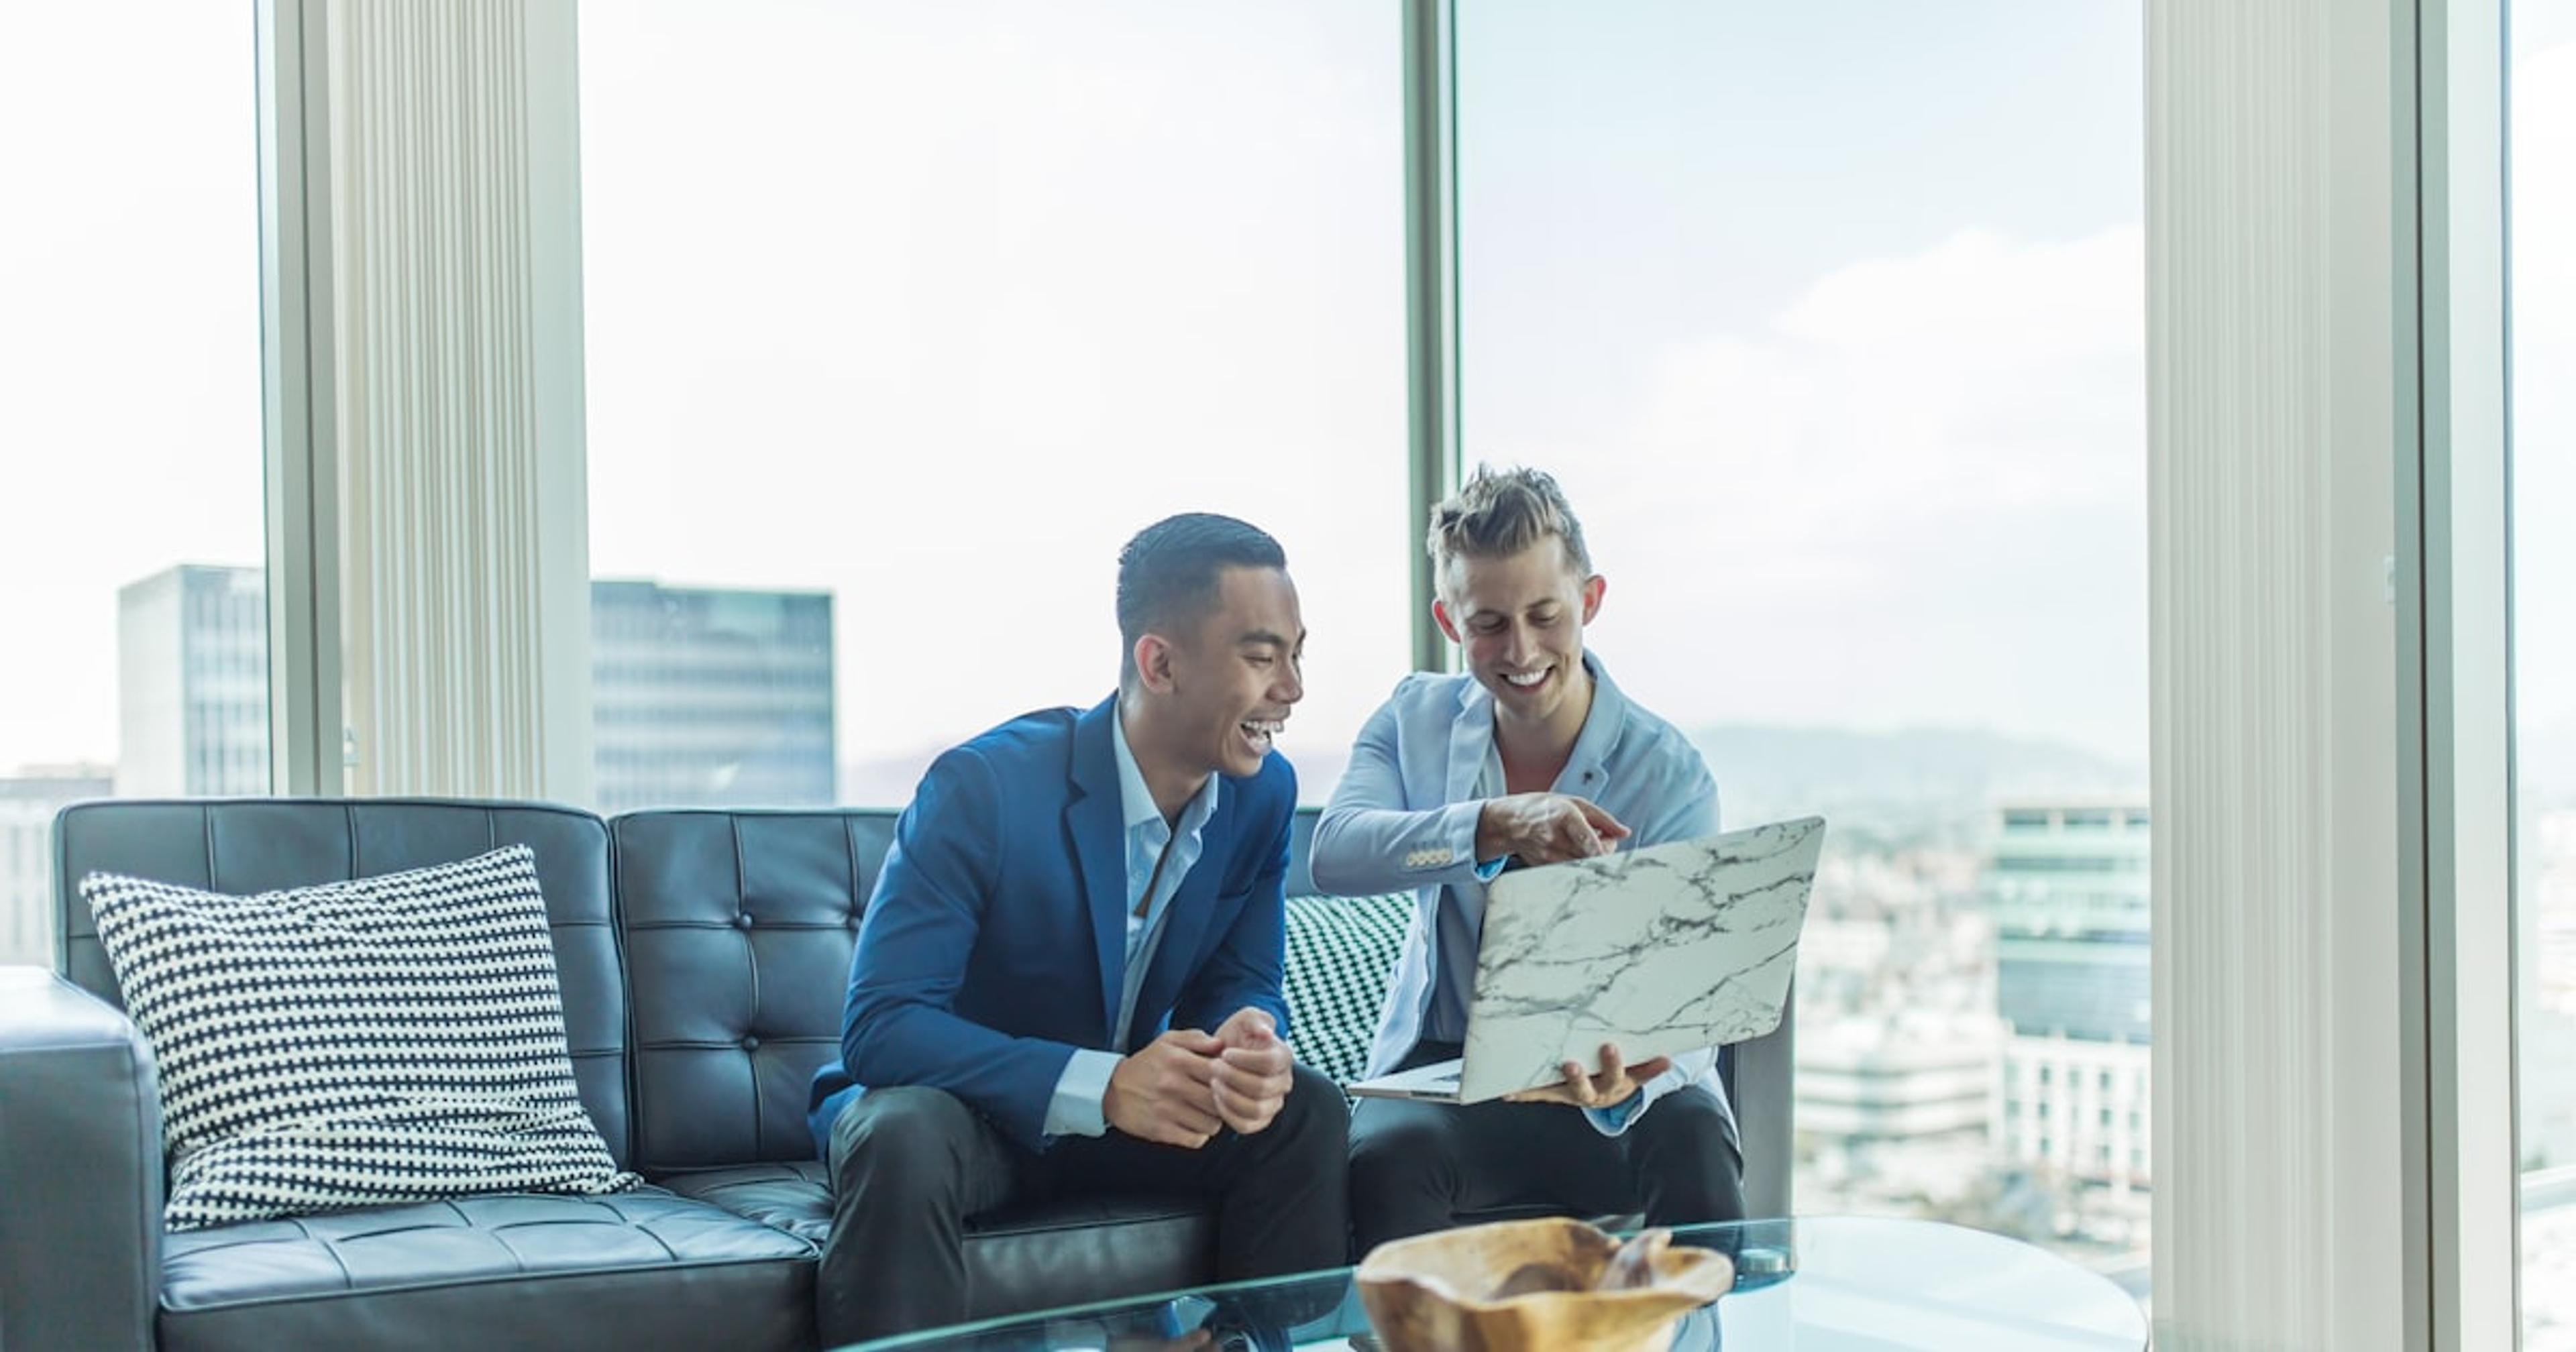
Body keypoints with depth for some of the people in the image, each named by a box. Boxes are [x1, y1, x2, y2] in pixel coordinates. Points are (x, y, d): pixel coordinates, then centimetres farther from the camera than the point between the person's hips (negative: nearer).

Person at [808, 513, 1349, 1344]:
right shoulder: (981, 787, -25)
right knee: (905, 1140, -37)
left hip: (1127, 1108, 5)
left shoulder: (1264, 793, -7)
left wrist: (1250, 1043, -27)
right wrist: (1099, 1086, -38)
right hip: (961, 1105, -5)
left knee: (1308, 1113, -17)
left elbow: (1241, 984, 0)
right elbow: (880, 1025, -28)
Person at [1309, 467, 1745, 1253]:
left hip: (1611, 1071, -1)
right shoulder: (1414, 721, 1)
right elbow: (1334, 855, -19)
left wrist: (1627, 1079, -42)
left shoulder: (1669, 774, -8)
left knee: (1693, 1147, -34)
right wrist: (1498, 825, -37)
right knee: (1386, 1153, -33)